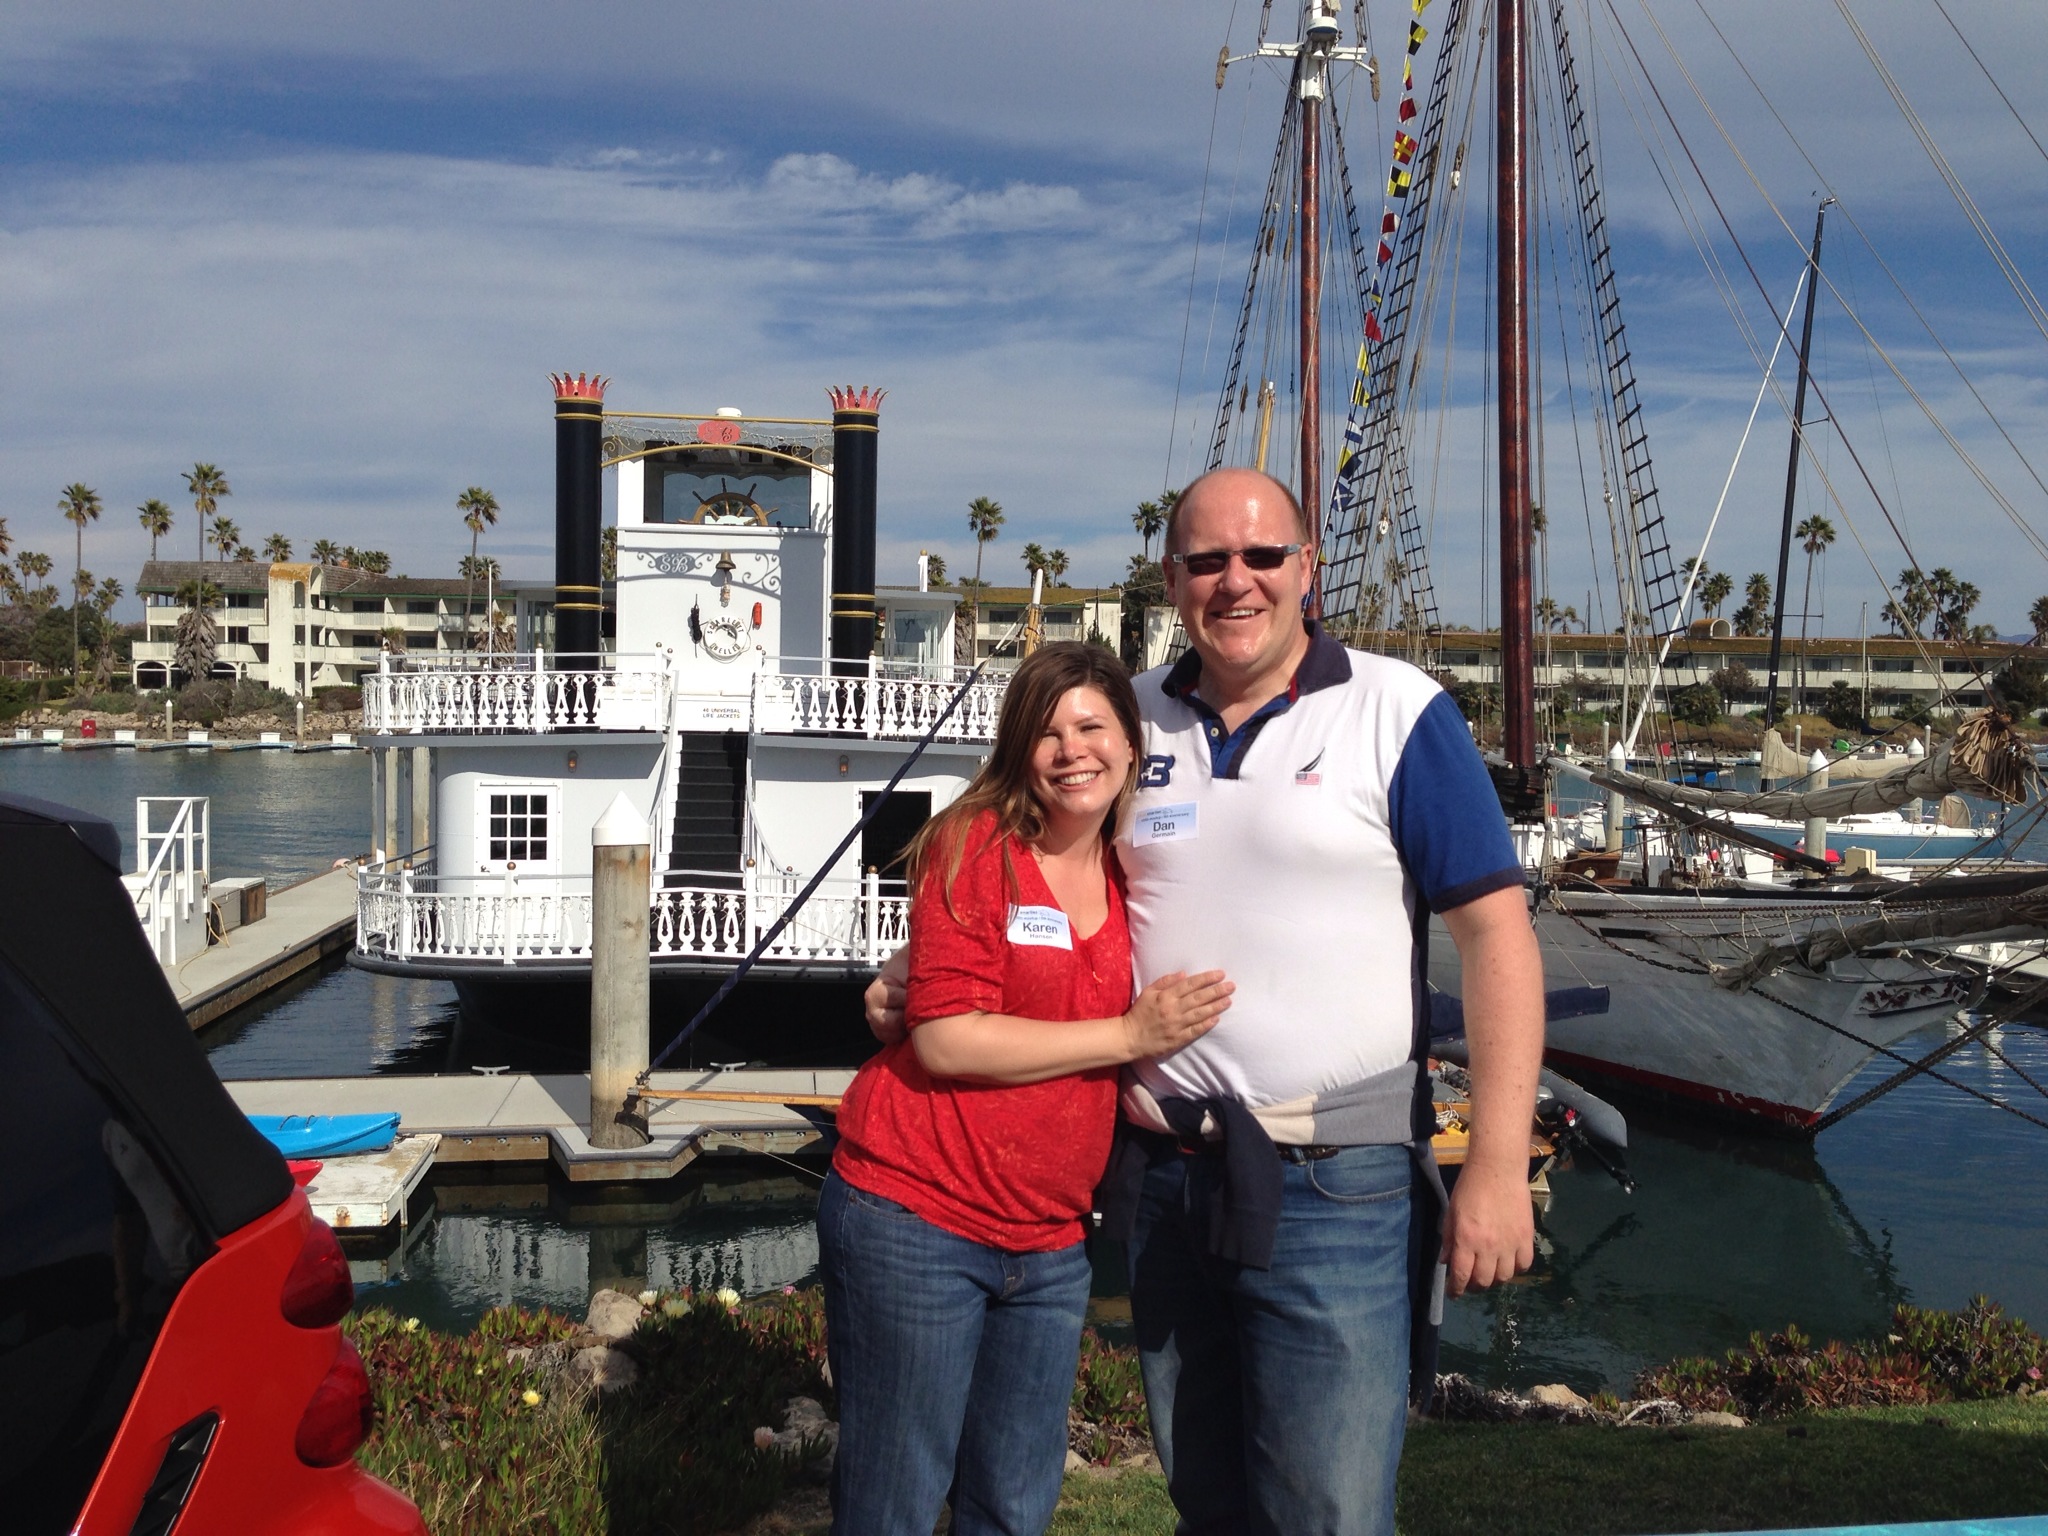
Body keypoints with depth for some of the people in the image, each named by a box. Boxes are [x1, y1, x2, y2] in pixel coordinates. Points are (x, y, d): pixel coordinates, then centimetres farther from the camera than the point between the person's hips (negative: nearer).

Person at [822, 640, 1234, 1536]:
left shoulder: (1133, 878, 8)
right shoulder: (975, 845, -8)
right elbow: (945, 1038, -17)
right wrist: (1129, 1035, -16)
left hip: (1049, 1243, 6)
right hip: (915, 1221, -5)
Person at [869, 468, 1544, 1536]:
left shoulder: (1396, 713, -6)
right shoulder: (1131, 719, 8)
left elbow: (1494, 929, -9)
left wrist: (1498, 1167, -15)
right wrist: (920, 980, 4)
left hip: (1333, 1179, -4)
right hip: (1163, 1172, 5)